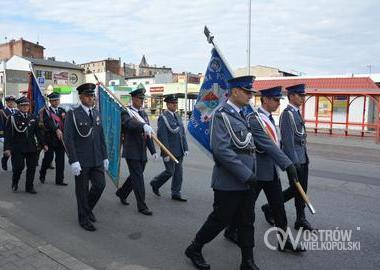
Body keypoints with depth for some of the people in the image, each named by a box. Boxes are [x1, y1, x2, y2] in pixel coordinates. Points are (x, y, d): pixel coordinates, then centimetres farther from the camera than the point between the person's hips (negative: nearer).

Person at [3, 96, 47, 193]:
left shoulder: (33, 118, 10)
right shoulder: (12, 118, -2)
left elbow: (38, 132, 12)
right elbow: (8, 134, -6)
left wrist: (43, 144, 6)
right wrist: (7, 148, -13)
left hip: (31, 147, 4)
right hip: (18, 148, -4)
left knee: (32, 167, 4)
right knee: (18, 166, -4)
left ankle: (29, 187, 17)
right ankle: (14, 183, 24)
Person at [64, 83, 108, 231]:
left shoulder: (96, 114, 9)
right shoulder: (72, 114, -8)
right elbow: (68, 139, -13)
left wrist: (105, 156, 10)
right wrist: (73, 161, -18)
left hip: (97, 159, 5)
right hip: (81, 160, -5)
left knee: (100, 185, 4)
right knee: (82, 190, 7)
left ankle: (88, 208, 31)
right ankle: (84, 218, 24)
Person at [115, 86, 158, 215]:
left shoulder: (144, 114, 14)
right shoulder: (126, 112, -8)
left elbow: (148, 134, 13)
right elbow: (130, 123, -33)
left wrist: (153, 151, 7)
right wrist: (144, 126, -52)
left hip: (142, 152, 7)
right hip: (131, 152, -7)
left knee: (136, 176, 16)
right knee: (138, 177, -5)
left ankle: (121, 193, 39)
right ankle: (142, 206, 5)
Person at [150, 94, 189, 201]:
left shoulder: (177, 117, 13)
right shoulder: (163, 118, -12)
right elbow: (162, 136, -17)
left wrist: (185, 148, 7)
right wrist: (166, 153, -19)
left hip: (179, 152, 7)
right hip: (170, 151, -7)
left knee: (178, 172, 9)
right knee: (169, 172, 0)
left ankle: (176, 194, 20)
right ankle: (155, 183, 26)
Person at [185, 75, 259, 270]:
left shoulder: (241, 115, 13)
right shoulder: (222, 114, -14)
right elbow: (221, 150, -24)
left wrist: (250, 174, 9)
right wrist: (247, 175, -22)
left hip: (245, 181, 8)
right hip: (229, 182, -8)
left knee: (247, 222, 13)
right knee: (221, 220, 6)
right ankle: (194, 249, 28)